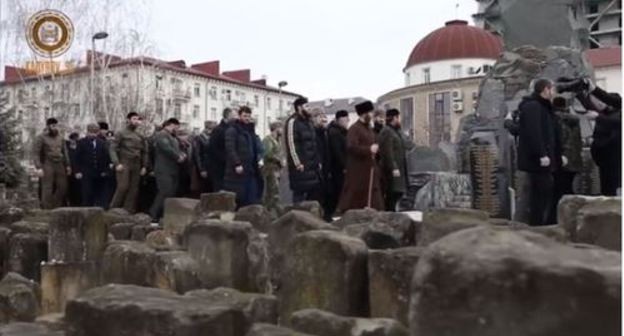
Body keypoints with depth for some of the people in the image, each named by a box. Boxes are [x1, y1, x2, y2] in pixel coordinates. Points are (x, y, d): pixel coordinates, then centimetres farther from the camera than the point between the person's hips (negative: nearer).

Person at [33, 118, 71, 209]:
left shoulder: (60, 137, 11)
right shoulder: (41, 137, -3)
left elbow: (64, 151, 16)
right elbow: (36, 153, -7)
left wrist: (67, 165, 12)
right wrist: (39, 168, -15)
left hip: (59, 165, 5)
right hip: (47, 165, -5)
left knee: (63, 187, 0)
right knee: (47, 189, -4)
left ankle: (56, 207, 14)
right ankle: (47, 208, 2)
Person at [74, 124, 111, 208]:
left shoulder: (102, 143, 10)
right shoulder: (81, 142, 3)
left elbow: (106, 157, 8)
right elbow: (77, 158, 0)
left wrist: (105, 170, 0)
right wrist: (78, 171, -6)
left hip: (100, 174, 3)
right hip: (86, 174, -2)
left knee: (99, 194, 3)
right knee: (87, 194, -5)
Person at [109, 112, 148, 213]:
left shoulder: (140, 137, 16)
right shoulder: (121, 134, 3)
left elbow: (144, 152, 18)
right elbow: (112, 149, -4)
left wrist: (144, 166, 6)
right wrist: (117, 163, -15)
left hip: (136, 166, 5)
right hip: (124, 165, -5)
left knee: (133, 190, 0)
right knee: (123, 187, -13)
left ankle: (129, 211, 4)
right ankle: (114, 209, -1)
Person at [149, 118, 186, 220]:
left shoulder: (173, 137, 26)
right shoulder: (162, 135, -8)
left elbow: (177, 150, 23)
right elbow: (167, 148, -21)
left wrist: (182, 155, 1)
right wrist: (178, 157, -12)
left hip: (173, 171, 10)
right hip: (164, 171, -10)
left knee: (172, 193, 6)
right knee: (165, 193, -15)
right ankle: (153, 215, -11)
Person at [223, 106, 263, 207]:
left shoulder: (251, 130, 20)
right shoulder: (232, 130, -4)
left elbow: (256, 148, 25)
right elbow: (230, 149, -14)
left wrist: (259, 159, 8)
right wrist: (237, 164, -21)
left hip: (251, 170, 7)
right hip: (237, 171, -7)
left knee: (252, 199, 4)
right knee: (237, 199, -4)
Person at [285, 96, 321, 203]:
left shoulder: (308, 122, 19)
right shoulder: (292, 122, -7)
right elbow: (291, 144, -15)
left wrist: (318, 161, 13)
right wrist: (297, 163, -19)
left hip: (313, 165, 8)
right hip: (300, 166, -8)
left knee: (315, 192, 8)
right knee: (299, 193, -5)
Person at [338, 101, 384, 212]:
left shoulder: (369, 129, 16)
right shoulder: (354, 129, -11)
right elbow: (351, 147, -22)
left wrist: (375, 149, 8)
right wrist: (369, 149, -19)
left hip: (370, 169, 9)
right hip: (357, 170, -8)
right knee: (354, 200, -4)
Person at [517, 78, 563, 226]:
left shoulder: (542, 107, 22)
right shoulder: (532, 107, -13)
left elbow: (549, 134, 26)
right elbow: (533, 133, -25)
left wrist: (558, 155, 22)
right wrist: (541, 154, -29)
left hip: (540, 159, 11)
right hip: (537, 160, -11)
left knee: (540, 195, 12)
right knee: (542, 195, -9)